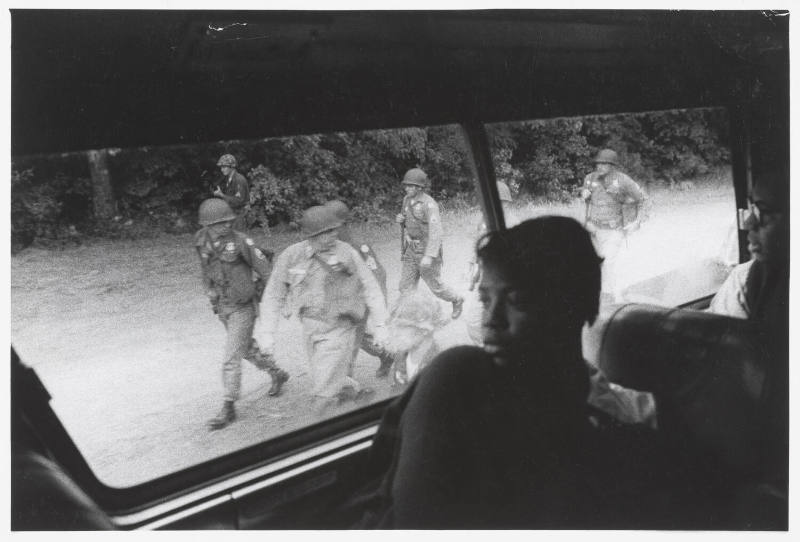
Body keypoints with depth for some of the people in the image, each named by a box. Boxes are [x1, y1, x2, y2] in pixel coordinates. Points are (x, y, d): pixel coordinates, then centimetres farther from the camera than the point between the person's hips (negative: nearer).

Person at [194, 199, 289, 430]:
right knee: (248, 349, 22)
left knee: (231, 358, -9)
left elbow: (264, 270, -11)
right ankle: (277, 375, 46)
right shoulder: (202, 242, -4)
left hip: (243, 307, -6)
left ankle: (228, 409, 1)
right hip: (222, 308, 6)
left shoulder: (240, 241, -20)